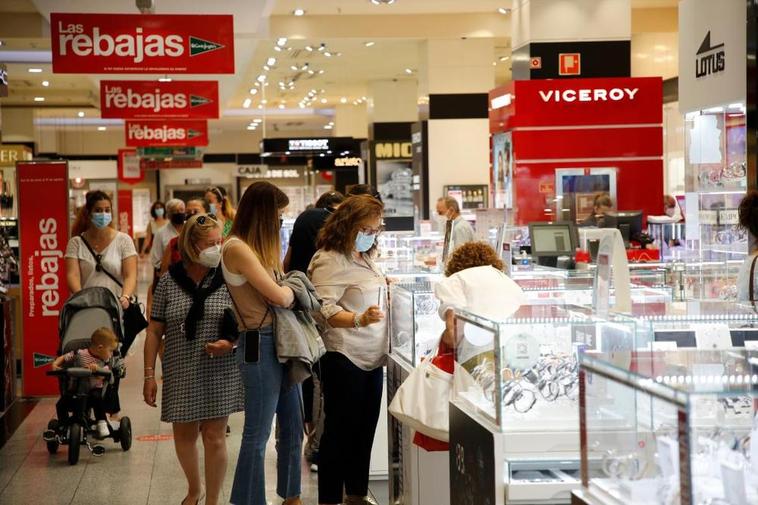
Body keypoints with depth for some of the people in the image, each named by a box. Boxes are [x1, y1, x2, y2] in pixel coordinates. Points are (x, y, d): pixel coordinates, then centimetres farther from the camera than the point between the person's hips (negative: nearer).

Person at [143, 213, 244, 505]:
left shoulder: (227, 279, -3)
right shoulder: (169, 282, -1)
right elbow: (154, 331, 3)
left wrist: (232, 343, -17)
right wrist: (149, 375, -1)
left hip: (219, 372, -1)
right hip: (181, 373, 2)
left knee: (214, 437, 0)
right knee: (184, 435, 14)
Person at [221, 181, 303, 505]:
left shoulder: (257, 246, 15)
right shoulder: (236, 248, -15)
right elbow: (278, 296, -18)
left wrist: (288, 291, -6)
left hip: (281, 340, 9)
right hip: (260, 345, -9)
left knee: (293, 427, 16)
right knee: (258, 434, -1)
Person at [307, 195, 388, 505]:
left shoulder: (363, 258, 15)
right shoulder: (330, 261, -15)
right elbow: (325, 308, -26)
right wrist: (359, 320, -38)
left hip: (372, 357, 9)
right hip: (344, 357, -9)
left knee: (365, 428, 14)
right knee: (340, 430, -3)